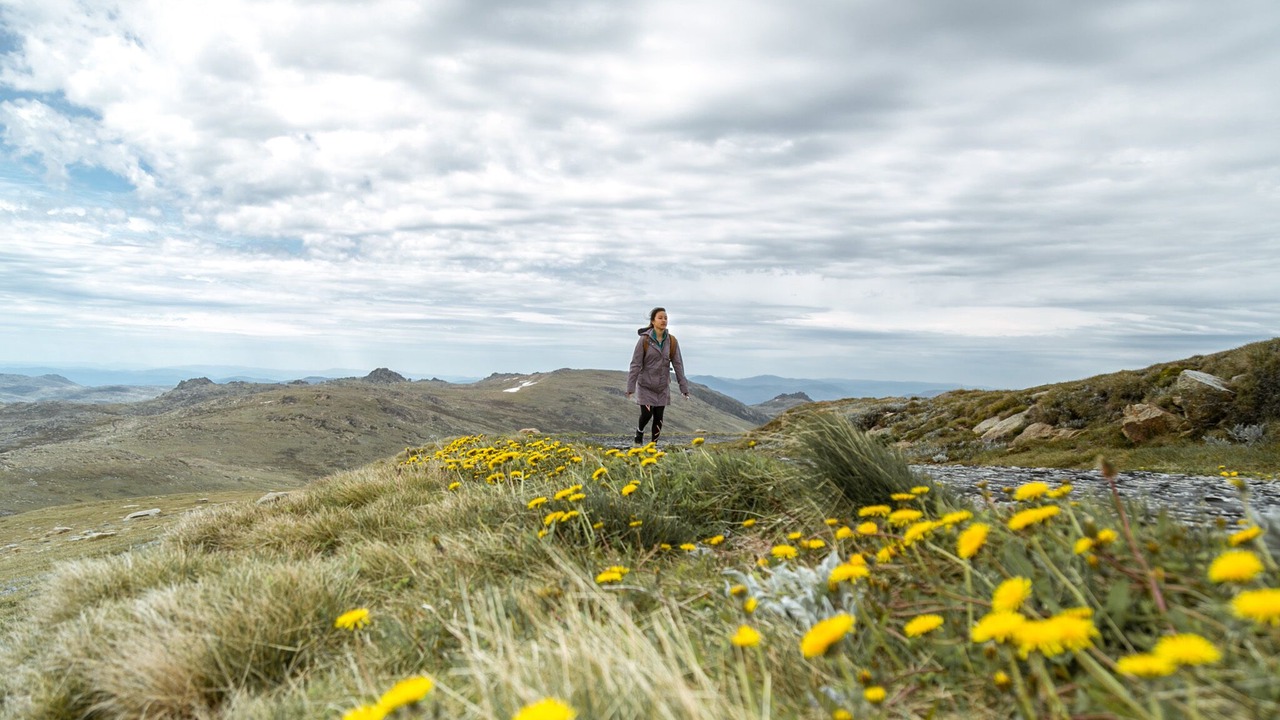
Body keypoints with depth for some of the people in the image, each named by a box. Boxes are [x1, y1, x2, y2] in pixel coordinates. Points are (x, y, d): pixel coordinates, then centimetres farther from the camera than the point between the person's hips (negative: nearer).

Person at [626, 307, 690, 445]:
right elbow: (635, 364, -11)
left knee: (658, 417, 3)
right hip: (646, 385, -3)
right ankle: (639, 431, 22)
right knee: (647, 414, -10)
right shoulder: (644, 340, -11)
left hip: (663, 387, 3)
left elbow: (678, 364, -1)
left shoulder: (672, 341, -3)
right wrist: (630, 387, -14)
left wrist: (684, 387, -4)